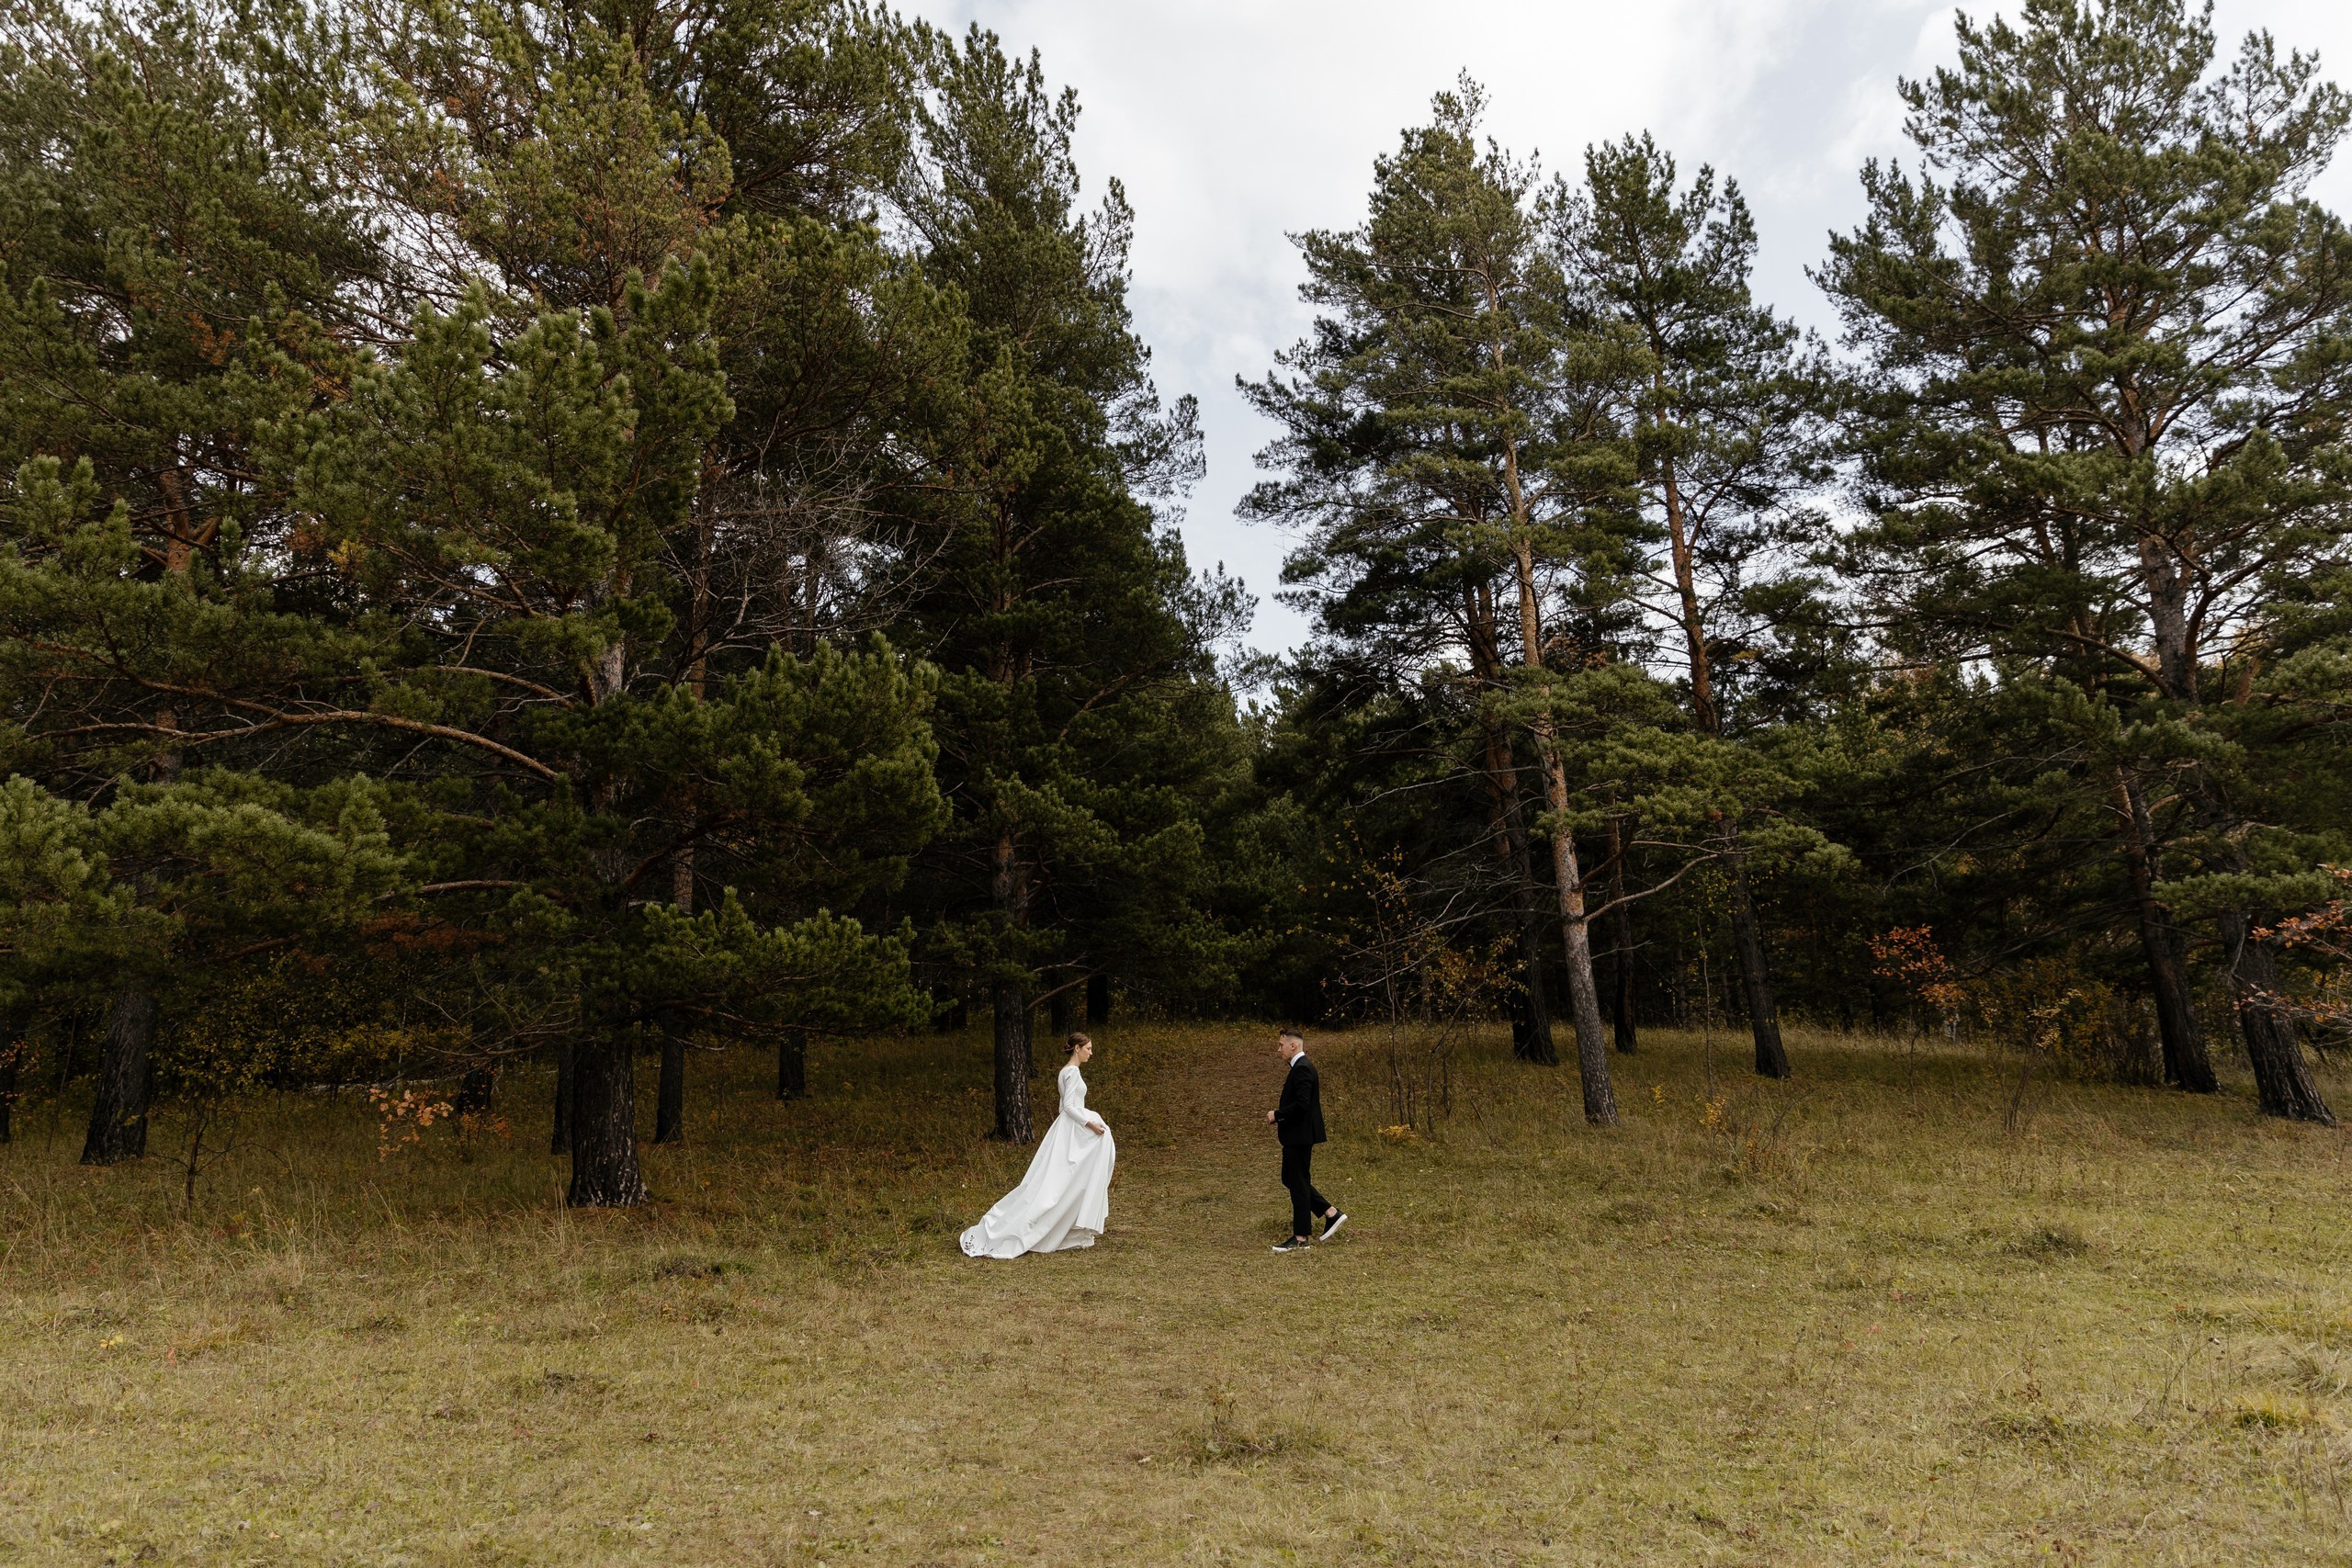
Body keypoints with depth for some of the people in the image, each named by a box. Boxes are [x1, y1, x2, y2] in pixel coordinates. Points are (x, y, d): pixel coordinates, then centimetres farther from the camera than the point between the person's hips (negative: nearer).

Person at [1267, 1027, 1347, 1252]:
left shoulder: (1302, 1069, -19)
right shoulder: (1300, 1067, 13)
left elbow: (1302, 1104, -27)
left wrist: (1277, 1114, -16)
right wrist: (1280, 1112, 9)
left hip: (1299, 1135, -11)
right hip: (1297, 1135, 11)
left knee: (1298, 1183, -2)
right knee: (1291, 1179, 16)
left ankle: (1301, 1237, 7)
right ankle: (1331, 1214, 19)